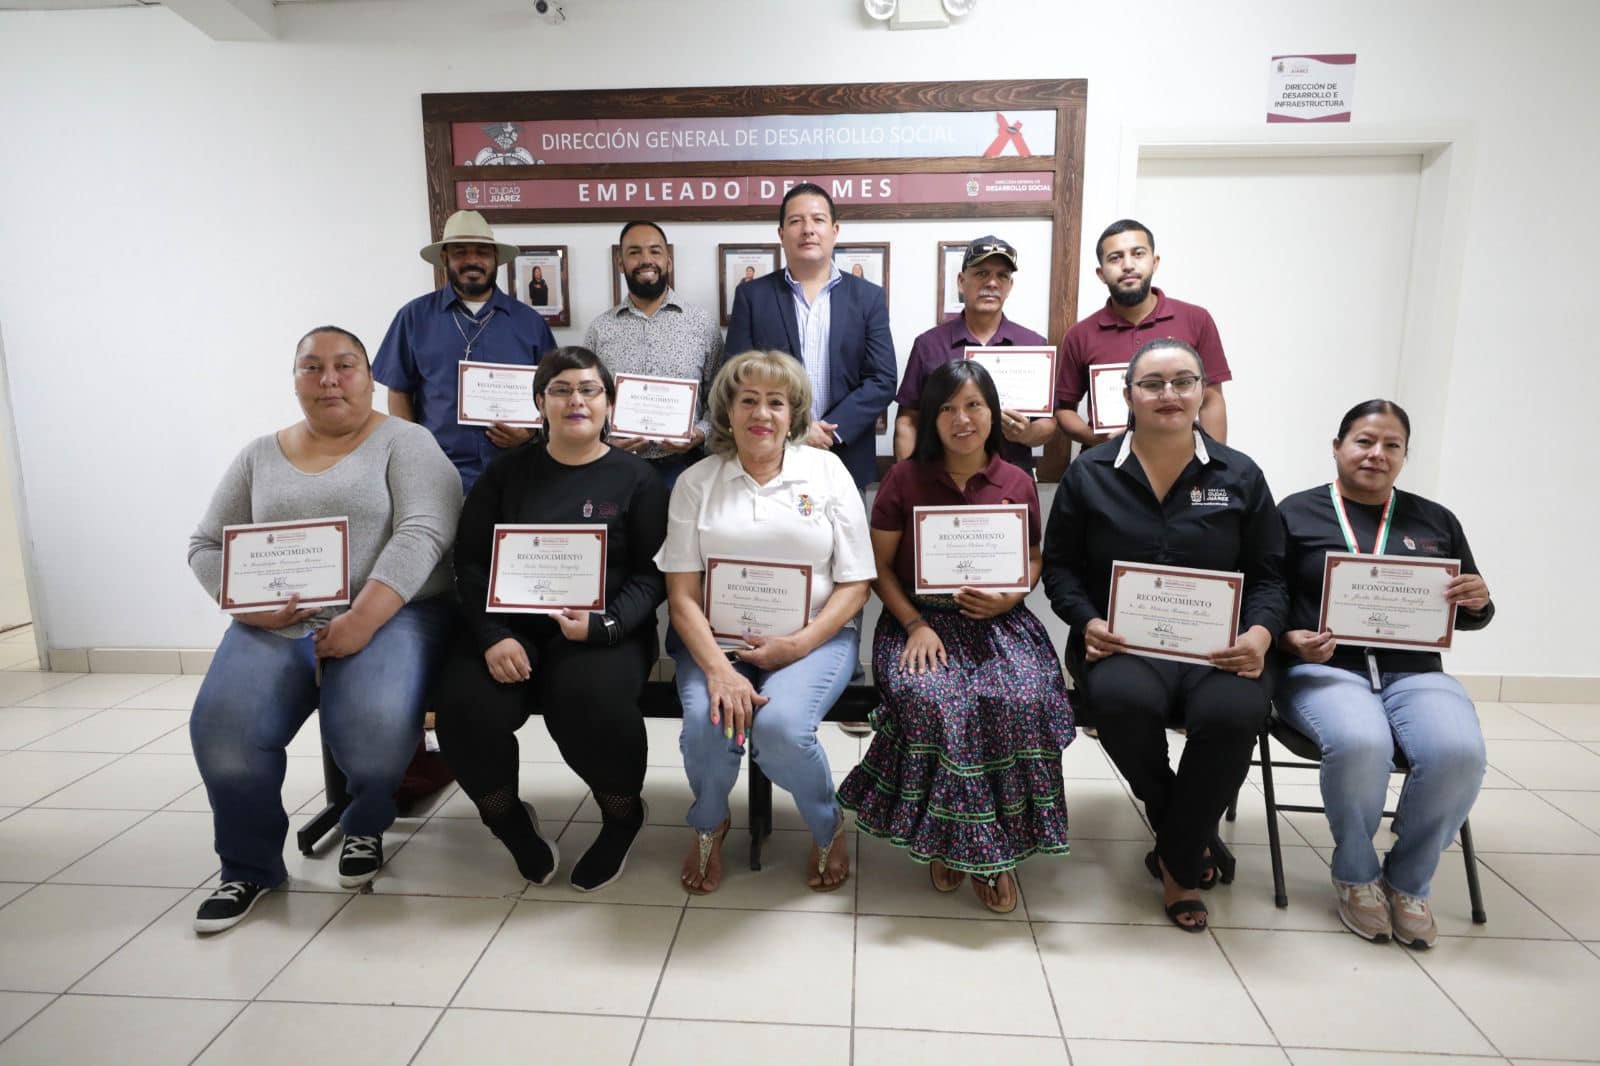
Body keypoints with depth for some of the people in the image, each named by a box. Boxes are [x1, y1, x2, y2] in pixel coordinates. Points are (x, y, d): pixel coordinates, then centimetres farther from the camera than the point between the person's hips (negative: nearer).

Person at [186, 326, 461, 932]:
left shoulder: (405, 442, 2)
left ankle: (365, 827, 5)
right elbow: (206, 546, 16)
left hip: (389, 616, -4)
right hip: (275, 626, 4)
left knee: (374, 728, -32)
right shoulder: (260, 455, 17)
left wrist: (363, 618, -24)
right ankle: (250, 865, 6)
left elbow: (422, 534, -13)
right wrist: (247, 602, -5)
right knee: (222, 731, -23)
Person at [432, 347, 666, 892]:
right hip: (511, 628, 3)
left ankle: (623, 818, 3)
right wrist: (493, 634, -10)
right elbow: (470, 562, 6)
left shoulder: (635, 478, 5)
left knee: (591, 706, -32)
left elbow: (652, 575, 1)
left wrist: (603, 623, -17)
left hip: (604, 632, -2)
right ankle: (510, 822, 9)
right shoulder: (507, 471, 12)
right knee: (466, 710, -25)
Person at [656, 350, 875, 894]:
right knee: (707, 724, -26)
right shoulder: (696, 481, 5)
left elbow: (854, 584, 1)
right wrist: (718, 669, -17)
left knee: (781, 727, -28)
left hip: (813, 638, -1)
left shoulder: (827, 471, 4)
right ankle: (708, 824, 11)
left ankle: (828, 826, 7)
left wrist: (797, 645, -13)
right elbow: (682, 593, -1)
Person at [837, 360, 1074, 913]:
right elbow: (879, 566, 3)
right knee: (929, 699, -33)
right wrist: (915, 625, -10)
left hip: (998, 622, 2)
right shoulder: (905, 478, 3)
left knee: (1022, 700, -29)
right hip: (918, 619, -1)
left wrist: (1009, 598, -6)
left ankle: (996, 844, -8)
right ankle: (946, 838, -9)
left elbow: (1033, 560, 16)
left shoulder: (1018, 483, 8)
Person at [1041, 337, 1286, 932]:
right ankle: (1187, 838, -1)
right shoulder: (1090, 473, 8)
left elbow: (1267, 575, 11)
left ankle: (1179, 864, -4)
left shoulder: (1240, 477, 11)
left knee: (1235, 713, -32)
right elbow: (1060, 565, 7)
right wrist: (1088, 622, -11)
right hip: (1122, 641, -1)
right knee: (1124, 702, -35)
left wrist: (1260, 633, -9)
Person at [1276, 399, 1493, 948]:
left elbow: (1468, 616, 20)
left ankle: (1409, 881, -1)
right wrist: (1290, 640, -16)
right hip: (1324, 669, -3)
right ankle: (1356, 874, -3)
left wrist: (1479, 602, -4)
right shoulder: (1296, 513, 6)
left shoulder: (1436, 521, 16)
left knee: (1458, 752, -29)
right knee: (1359, 744, -34)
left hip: (1416, 673, 3)